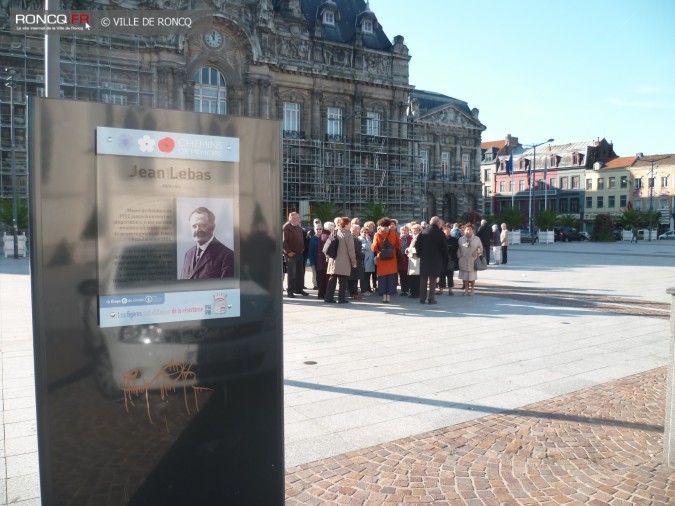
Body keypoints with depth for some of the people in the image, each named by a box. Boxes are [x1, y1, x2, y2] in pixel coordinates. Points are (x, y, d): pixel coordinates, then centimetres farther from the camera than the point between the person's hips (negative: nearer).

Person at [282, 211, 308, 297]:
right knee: (291, 273, -4)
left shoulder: (299, 227, 14)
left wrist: (302, 248, 14)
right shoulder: (286, 227, -10)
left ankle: (299, 289, 22)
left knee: (300, 272, 11)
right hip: (291, 254, -8)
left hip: (299, 253, 8)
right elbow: (284, 241, -15)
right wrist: (288, 252, -18)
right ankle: (290, 291, 5)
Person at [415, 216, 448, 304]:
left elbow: (418, 246, 1)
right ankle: (431, 299, 2)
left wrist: (420, 255, 12)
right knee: (433, 280, 3)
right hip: (436, 260, -2)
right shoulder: (440, 234, -8)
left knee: (423, 279, 10)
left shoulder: (423, 233, -1)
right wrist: (445, 260, 4)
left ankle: (422, 298, 12)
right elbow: (444, 248, -4)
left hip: (424, 260, 3)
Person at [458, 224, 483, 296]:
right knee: (465, 276, 3)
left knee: (472, 277, 5)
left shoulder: (477, 239, 4)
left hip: (473, 261, -1)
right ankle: (466, 289, 13)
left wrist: (477, 251, -9)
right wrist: (459, 256, 0)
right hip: (463, 261, 1)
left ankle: (472, 290, 16)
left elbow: (481, 248, 9)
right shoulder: (461, 239, 8)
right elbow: (458, 249, 10)